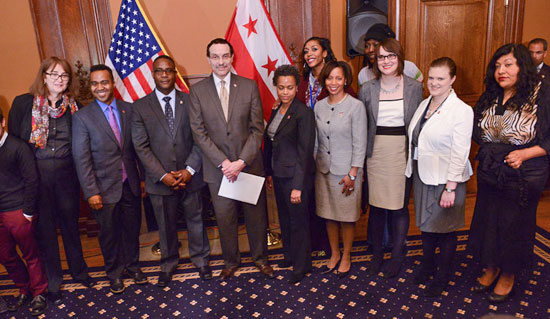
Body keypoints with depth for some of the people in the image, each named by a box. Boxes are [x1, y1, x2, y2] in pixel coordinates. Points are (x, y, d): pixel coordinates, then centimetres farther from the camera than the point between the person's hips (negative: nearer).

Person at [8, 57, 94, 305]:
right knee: (45, 228, 10)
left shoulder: (73, 107, 2)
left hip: (66, 175, 2)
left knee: (70, 223, 15)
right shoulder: (23, 103, -4)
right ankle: (52, 282, 27)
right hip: (35, 175, -1)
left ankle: (78, 270, 35)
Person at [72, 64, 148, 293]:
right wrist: (91, 192, -13)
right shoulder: (82, 117, -8)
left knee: (132, 227, 16)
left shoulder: (128, 109, 1)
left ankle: (132, 265, 39)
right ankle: (114, 272, 35)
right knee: (109, 233, 13)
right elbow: (81, 158, -10)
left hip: (130, 184, 3)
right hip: (105, 187, -2)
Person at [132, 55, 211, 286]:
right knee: (166, 226, 15)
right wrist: (163, 175, -12)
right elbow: (141, 146, -4)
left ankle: (201, 260, 36)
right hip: (160, 179, 0)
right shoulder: (140, 107, -1)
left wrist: (190, 169, -12)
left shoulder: (190, 101, 1)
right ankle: (168, 264, 37)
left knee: (195, 220, 14)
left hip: (189, 176, 0)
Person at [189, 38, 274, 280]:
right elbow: (199, 132, -3)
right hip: (217, 168, 0)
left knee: (256, 215, 12)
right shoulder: (198, 90, 0)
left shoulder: (249, 86, 0)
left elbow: (257, 129, -3)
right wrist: (223, 162, -13)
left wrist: (241, 161, -13)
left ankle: (260, 258, 35)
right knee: (224, 218, 12)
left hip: (249, 165, 0)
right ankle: (230, 261, 34)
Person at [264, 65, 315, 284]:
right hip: (279, 175, 7)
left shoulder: (303, 113, -15)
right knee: (284, 218, 19)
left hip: (296, 176, -7)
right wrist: (269, 173, 14)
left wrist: (298, 186, -21)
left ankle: (301, 266, 24)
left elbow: (305, 151, -19)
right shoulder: (276, 112, 8)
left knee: (298, 221, 6)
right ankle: (289, 256, 40)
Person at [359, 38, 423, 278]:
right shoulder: (367, 89, 2)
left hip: (402, 151, -1)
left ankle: (397, 255, 21)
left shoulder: (414, 87, 1)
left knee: (400, 205, 4)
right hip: (376, 151, 1)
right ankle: (377, 252, 27)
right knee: (376, 204, 8)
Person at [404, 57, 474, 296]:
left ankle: (443, 277, 30)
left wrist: (450, 188, -19)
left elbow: (460, 152, -17)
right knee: (426, 223, 20)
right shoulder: (424, 104, 6)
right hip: (422, 175, 6)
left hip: (445, 179, -6)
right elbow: (414, 140, 8)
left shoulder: (461, 110, -15)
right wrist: (413, 169, 6)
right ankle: (427, 265, 41)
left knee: (445, 229, 9)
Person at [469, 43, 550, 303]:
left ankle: (508, 275, 33)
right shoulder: (489, 98, 4)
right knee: (487, 221, 15)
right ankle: (491, 268, 37)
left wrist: (524, 154, -23)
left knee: (515, 225, 10)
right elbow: (477, 133, 15)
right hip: (489, 174, 5)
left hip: (522, 177, -5)